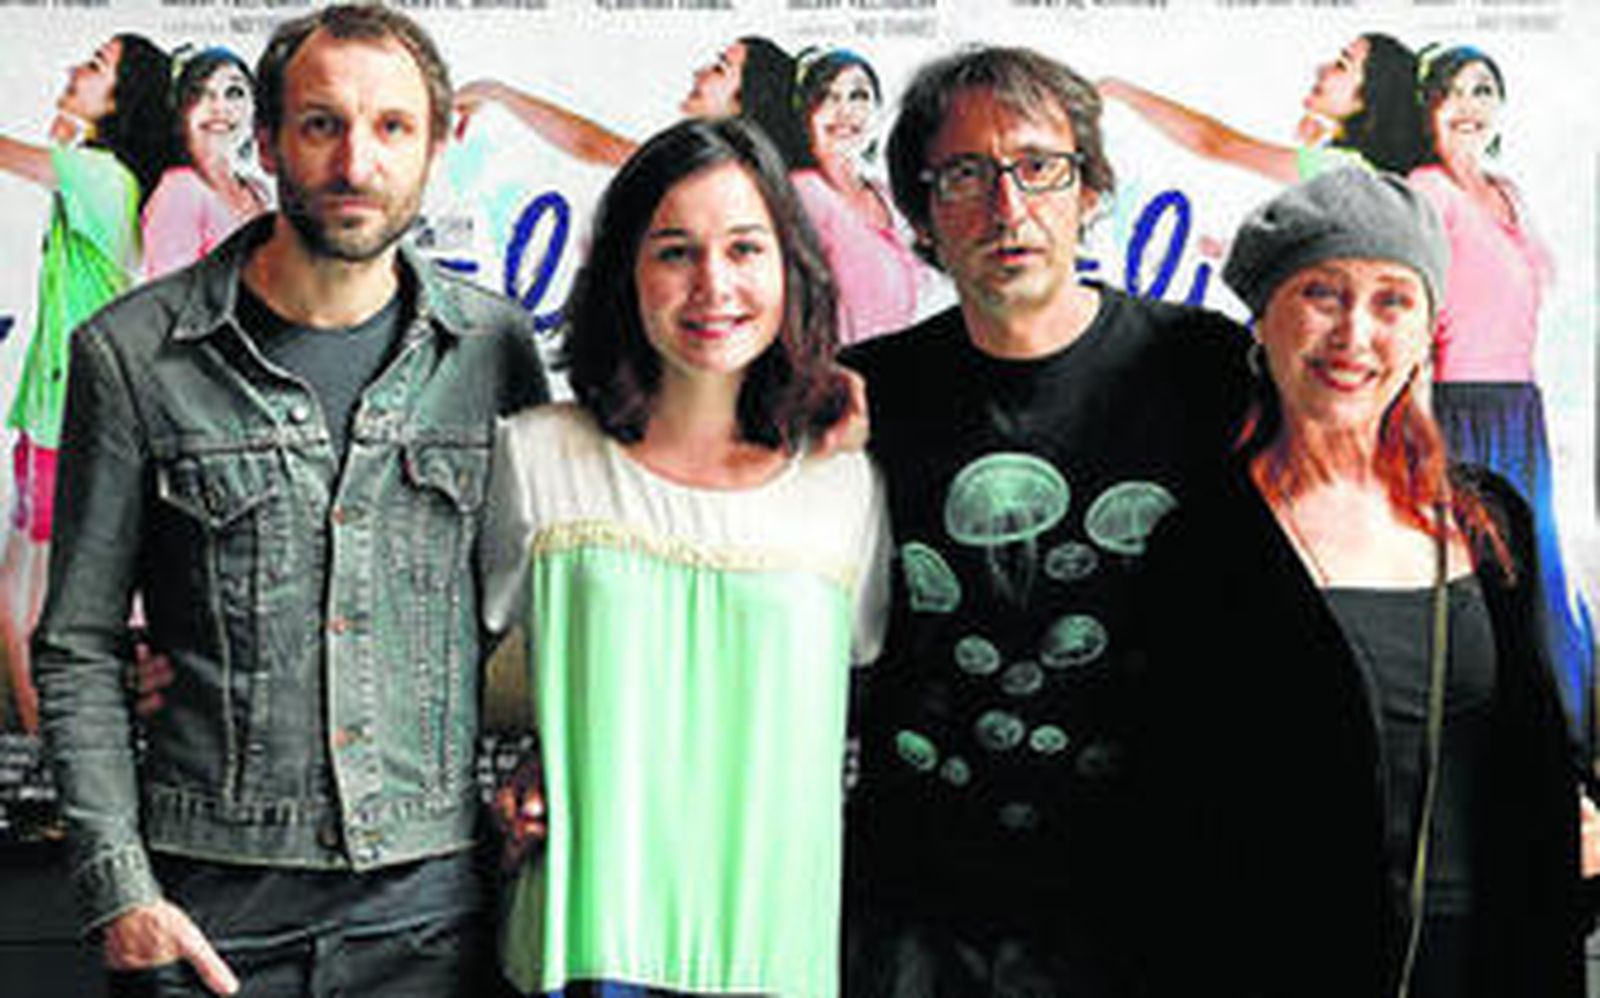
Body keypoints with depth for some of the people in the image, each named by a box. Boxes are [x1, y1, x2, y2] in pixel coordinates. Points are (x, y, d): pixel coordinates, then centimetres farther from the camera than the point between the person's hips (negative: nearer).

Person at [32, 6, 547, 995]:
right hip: (211, 901, -1)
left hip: (432, 891, 1)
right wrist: (118, 890, -6)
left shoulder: (496, 345, 1)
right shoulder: (134, 353, -4)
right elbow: (78, 648, 0)